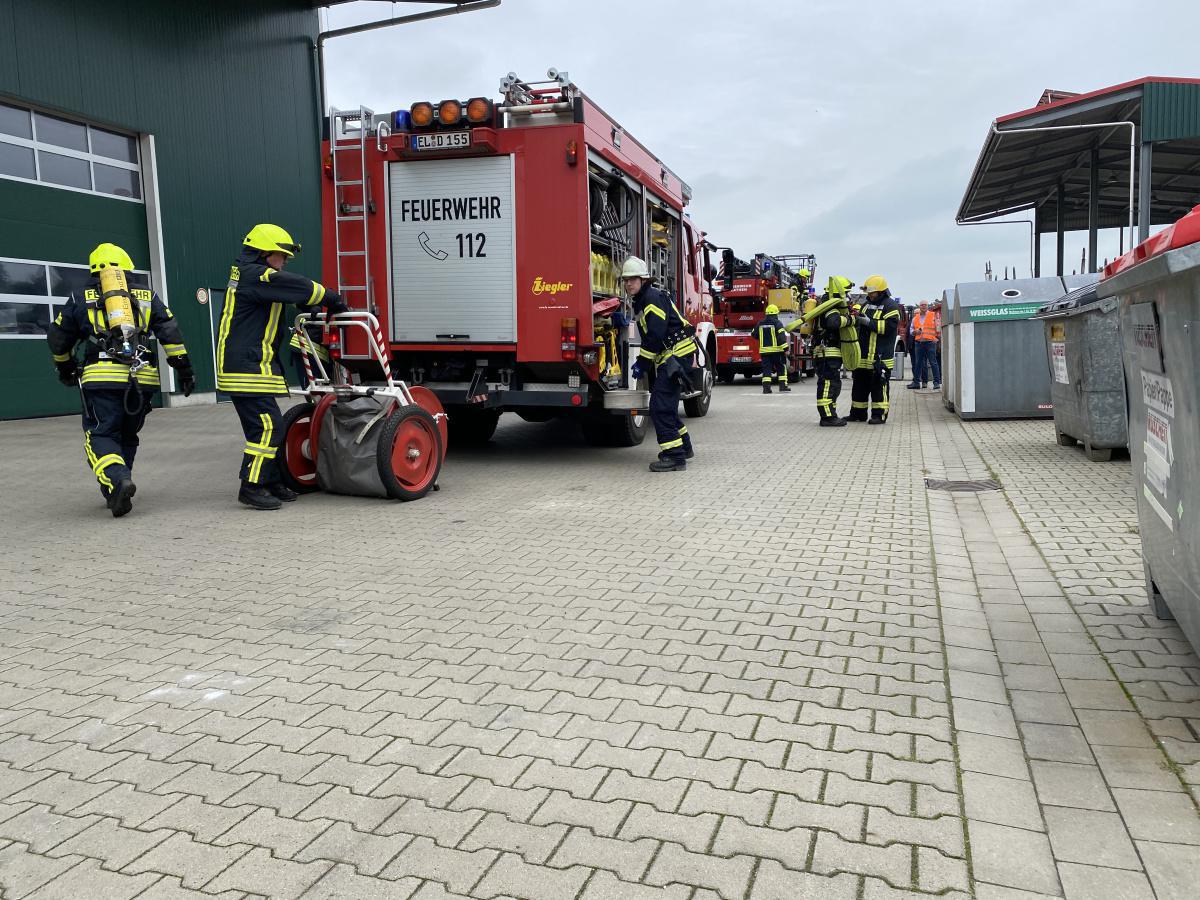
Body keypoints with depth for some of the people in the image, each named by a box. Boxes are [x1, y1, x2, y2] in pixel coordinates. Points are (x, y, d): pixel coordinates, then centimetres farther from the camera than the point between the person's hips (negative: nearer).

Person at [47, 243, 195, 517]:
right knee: (127, 436, 17)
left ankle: (118, 480, -26)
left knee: (101, 436, -1)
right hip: (142, 379, 3)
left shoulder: (81, 299, 13)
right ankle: (115, 492, 21)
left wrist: (66, 368, 37)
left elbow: (58, 338, 20)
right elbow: (170, 334, 5)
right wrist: (184, 369, 6)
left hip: (103, 379, -2)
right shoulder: (147, 297, 15)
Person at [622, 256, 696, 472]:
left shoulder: (654, 298, -13)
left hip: (677, 356, -11)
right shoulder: (640, 302, 19)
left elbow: (655, 335, -21)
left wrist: (642, 363, -16)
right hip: (667, 358, 11)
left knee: (660, 406, -15)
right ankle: (683, 446, 33)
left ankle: (675, 456, -14)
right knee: (666, 405, 19)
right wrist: (641, 362, 13)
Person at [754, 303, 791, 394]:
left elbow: (754, 335, 20)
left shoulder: (760, 324, 8)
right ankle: (783, 386, 3)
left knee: (766, 369, 4)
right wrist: (786, 349, -17)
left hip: (764, 350, 4)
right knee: (781, 368, 7)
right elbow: (782, 337, -16)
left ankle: (766, 387, -4)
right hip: (776, 350, -3)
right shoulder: (777, 323, -7)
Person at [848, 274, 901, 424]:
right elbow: (859, 323, 27)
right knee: (859, 385, 11)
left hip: (880, 356, -8)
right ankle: (858, 413, 20)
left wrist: (868, 322, -20)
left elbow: (888, 326, -19)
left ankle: (879, 415, 4)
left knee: (879, 386, -3)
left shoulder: (891, 306, -6)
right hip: (863, 355, 8)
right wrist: (854, 318, 5)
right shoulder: (866, 304, 19)